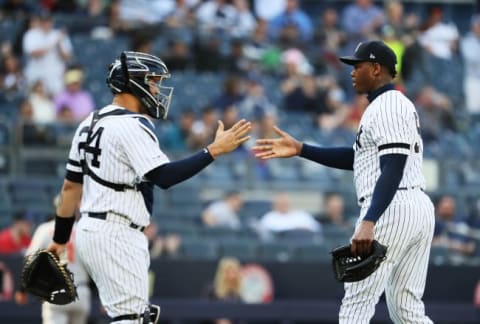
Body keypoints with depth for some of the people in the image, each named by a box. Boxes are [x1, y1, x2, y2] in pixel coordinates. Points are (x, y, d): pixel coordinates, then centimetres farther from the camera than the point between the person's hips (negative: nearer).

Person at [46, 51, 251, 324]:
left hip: (91, 230, 10)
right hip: (116, 236, -10)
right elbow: (164, 177, -23)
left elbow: (71, 186, 18)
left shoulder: (91, 124, 16)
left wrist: (60, 239, 23)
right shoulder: (132, 126, -13)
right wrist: (214, 151, -21)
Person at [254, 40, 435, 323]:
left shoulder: (387, 107, -9)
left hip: (392, 209, -10)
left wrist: (369, 222, -32)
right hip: (420, 209, 10)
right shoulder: (401, 105, 23)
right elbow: (358, 158, 24)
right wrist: (300, 149, 20)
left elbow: (393, 169, -21)